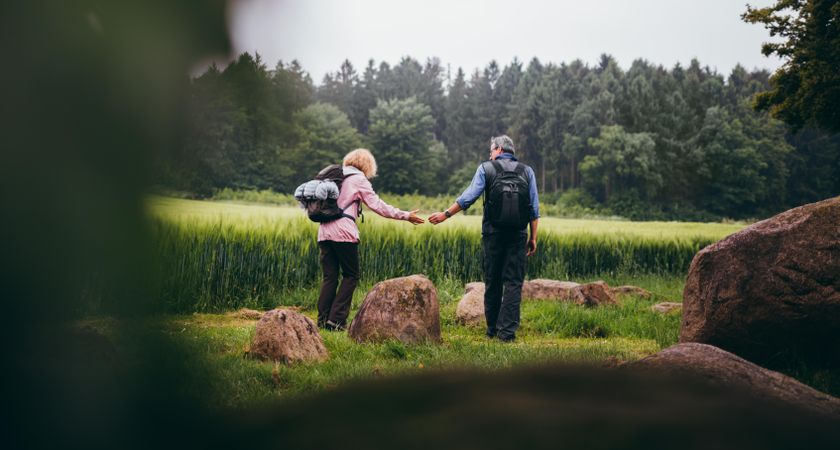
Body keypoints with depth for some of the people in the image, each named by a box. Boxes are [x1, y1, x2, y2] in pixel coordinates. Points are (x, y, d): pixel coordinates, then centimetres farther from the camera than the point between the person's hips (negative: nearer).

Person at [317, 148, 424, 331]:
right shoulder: (359, 179, 2)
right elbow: (377, 206, -2)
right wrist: (405, 215, 2)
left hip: (324, 232, 6)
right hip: (343, 232, -6)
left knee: (329, 277, 9)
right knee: (351, 275, 5)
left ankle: (323, 320, 5)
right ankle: (336, 320, -2)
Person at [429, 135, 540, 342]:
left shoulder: (486, 168, 3)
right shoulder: (527, 171, 9)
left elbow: (469, 197, -5)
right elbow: (534, 208, 6)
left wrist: (445, 214, 3)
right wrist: (533, 238, 9)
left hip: (493, 232, 0)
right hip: (518, 234, 1)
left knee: (492, 281, 9)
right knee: (513, 283, 0)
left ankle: (492, 329, 17)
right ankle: (507, 331, -7)